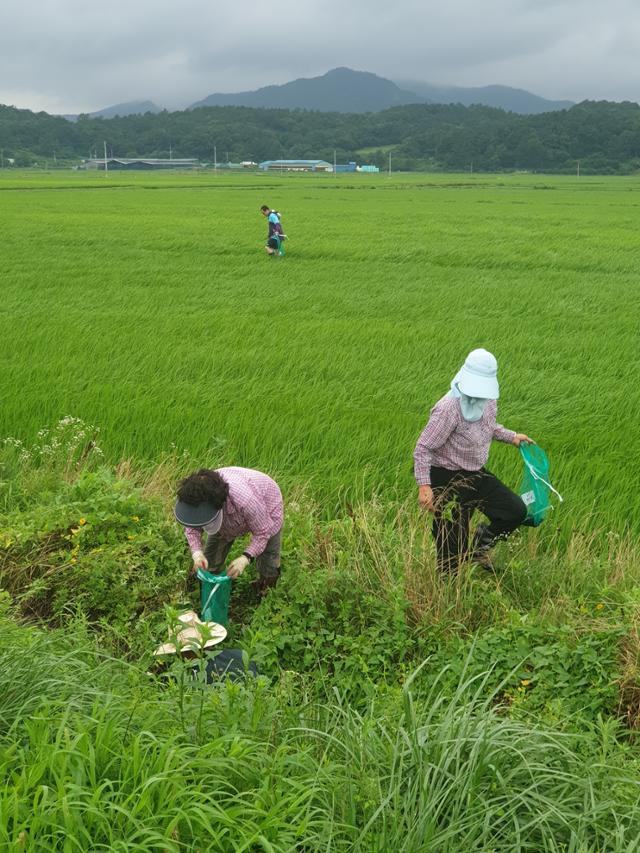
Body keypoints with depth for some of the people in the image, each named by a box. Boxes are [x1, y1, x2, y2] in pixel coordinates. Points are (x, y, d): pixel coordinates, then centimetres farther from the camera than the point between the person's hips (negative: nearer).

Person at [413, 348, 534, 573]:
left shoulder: (488, 400, 0)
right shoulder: (448, 409, -25)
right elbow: (423, 448, -23)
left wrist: (511, 436, 13)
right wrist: (424, 485, -30)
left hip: (476, 474, 7)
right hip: (447, 479, -7)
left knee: (516, 512, 2)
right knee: (453, 546, 0)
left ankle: (480, 545, 25)